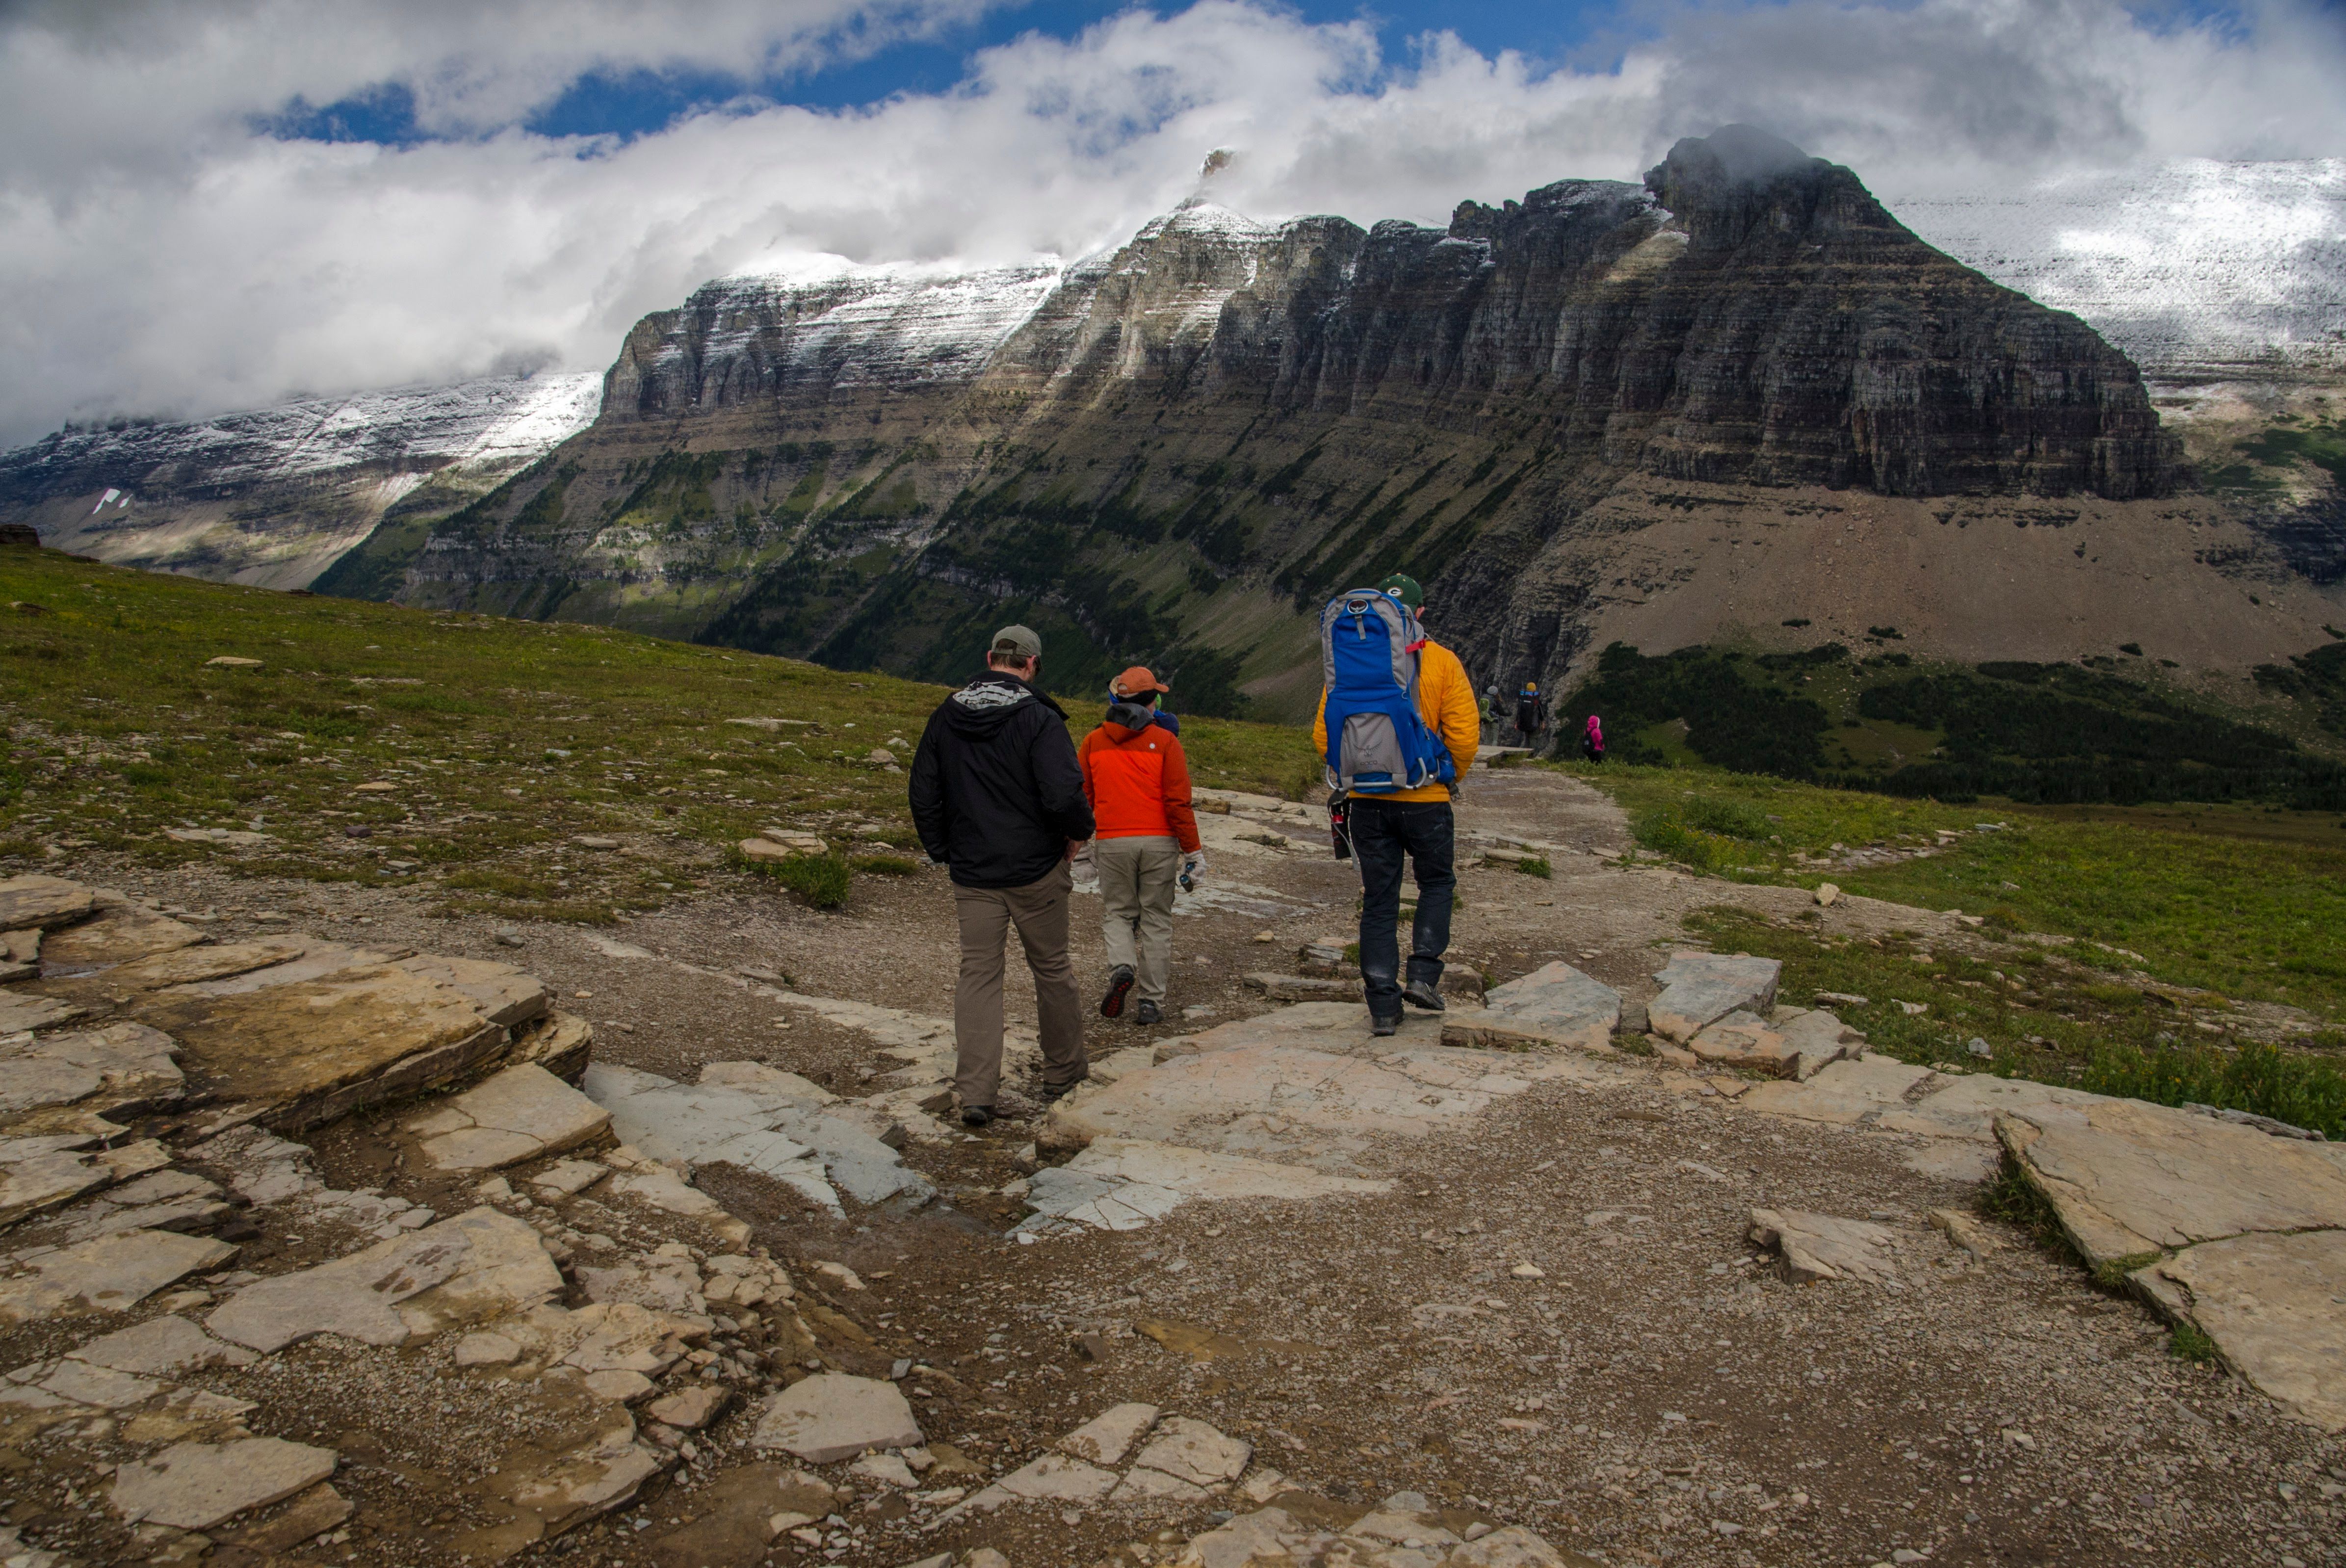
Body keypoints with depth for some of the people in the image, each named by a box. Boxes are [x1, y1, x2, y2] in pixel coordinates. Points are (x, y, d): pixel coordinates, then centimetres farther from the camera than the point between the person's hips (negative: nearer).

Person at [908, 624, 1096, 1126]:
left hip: (972, 873, 3)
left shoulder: (946, 716, 3)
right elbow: (1064, 796, -22)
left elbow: (923, 794, 7)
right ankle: (1064, 1075, 26)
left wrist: (943, 851, 16)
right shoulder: (1040, 718, -13)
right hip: (1036, 870, -3)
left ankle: (975, 1093, 0)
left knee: (978, 975, 6)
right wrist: (1079, 831, -2)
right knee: (1052, 970, 13)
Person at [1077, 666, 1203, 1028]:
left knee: (1120, 913, 17)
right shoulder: (1165, 741, -5)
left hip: (1112, 843, 2)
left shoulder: (1093, 742, 4)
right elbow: (1178, 802, -8)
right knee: (1156, 919, 8)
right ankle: (1151, 1002, 8)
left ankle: (1121, 967, -11)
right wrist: (1193, 851, -2)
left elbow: (1080, 797, 7)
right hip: (1158, 842, -1)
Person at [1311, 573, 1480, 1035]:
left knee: (1378, 900, 9)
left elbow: (1323, 733, 0)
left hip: (1368, 801, 2)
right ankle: (1423, 975, 8)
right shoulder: (1441, 662, -5)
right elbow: (1464, 733, -8)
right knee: (1438, 883, 21)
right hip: (1426, 799, -1)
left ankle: (1383, 1006, 8)